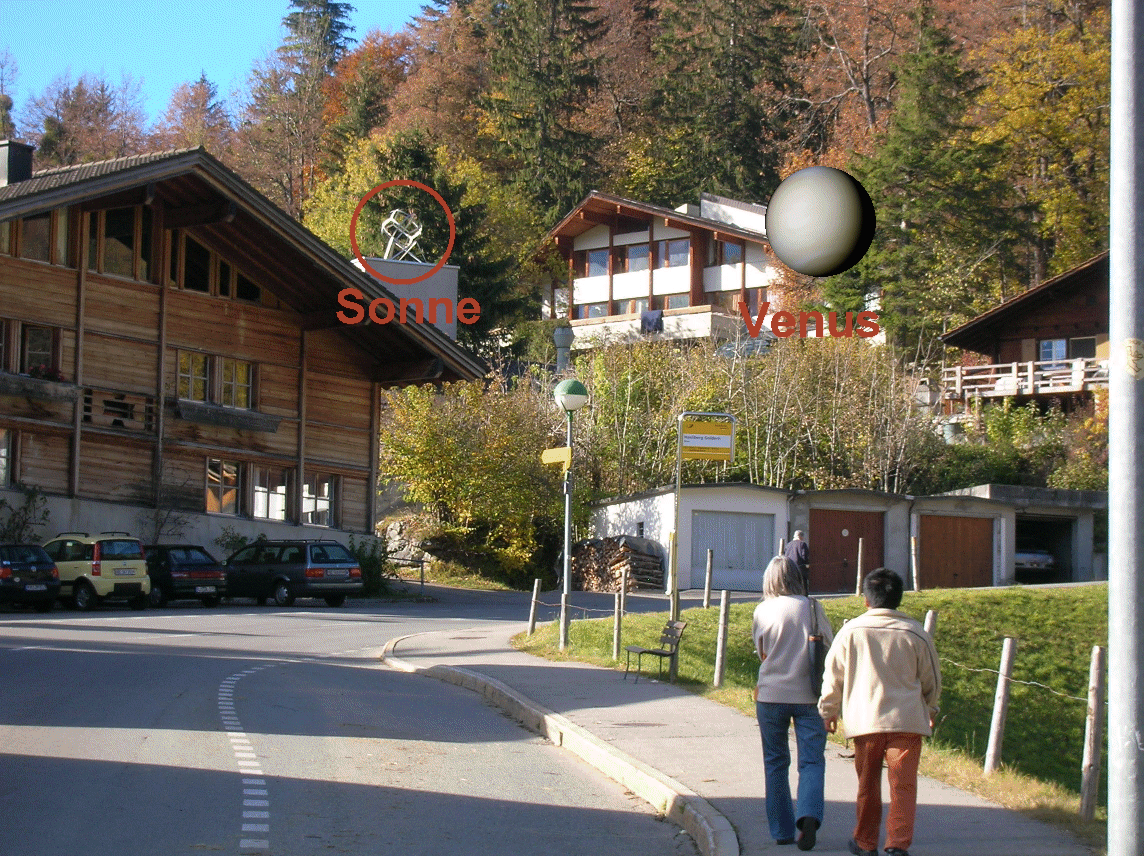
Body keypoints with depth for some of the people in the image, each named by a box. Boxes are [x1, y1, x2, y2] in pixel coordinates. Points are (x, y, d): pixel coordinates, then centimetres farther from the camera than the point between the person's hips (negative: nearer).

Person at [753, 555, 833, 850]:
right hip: (809, 695, -1)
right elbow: (829, 647, 4)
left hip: (771, 694, 1)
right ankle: (809, 816, -25)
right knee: (811, 762, 0)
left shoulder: (762, 612, -2)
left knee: (776, 763, 12)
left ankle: (782, 830, 13)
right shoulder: (812, 607, -2)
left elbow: (761, 652, 9)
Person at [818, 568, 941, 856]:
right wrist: (930, 710, 30)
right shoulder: (916, 634, 0)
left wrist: (828, 710, 20)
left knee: (868, 784, 15)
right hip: (906, 720, -1)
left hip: (864, 721, 1)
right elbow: (932, 680, 12)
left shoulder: (851, 631, -2)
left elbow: (833, 676, 5)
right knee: (903, 785, 0)